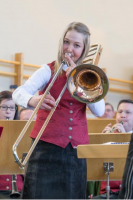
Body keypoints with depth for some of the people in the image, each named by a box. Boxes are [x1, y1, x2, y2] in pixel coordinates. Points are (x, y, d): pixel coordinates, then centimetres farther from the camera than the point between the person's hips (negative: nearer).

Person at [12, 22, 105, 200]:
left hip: (76, 149, 3)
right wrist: (32, 100, -38)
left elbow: (99, 111, -4)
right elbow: (18, 93, -16)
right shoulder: (49, 70, 1)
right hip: (47, 147, -3)